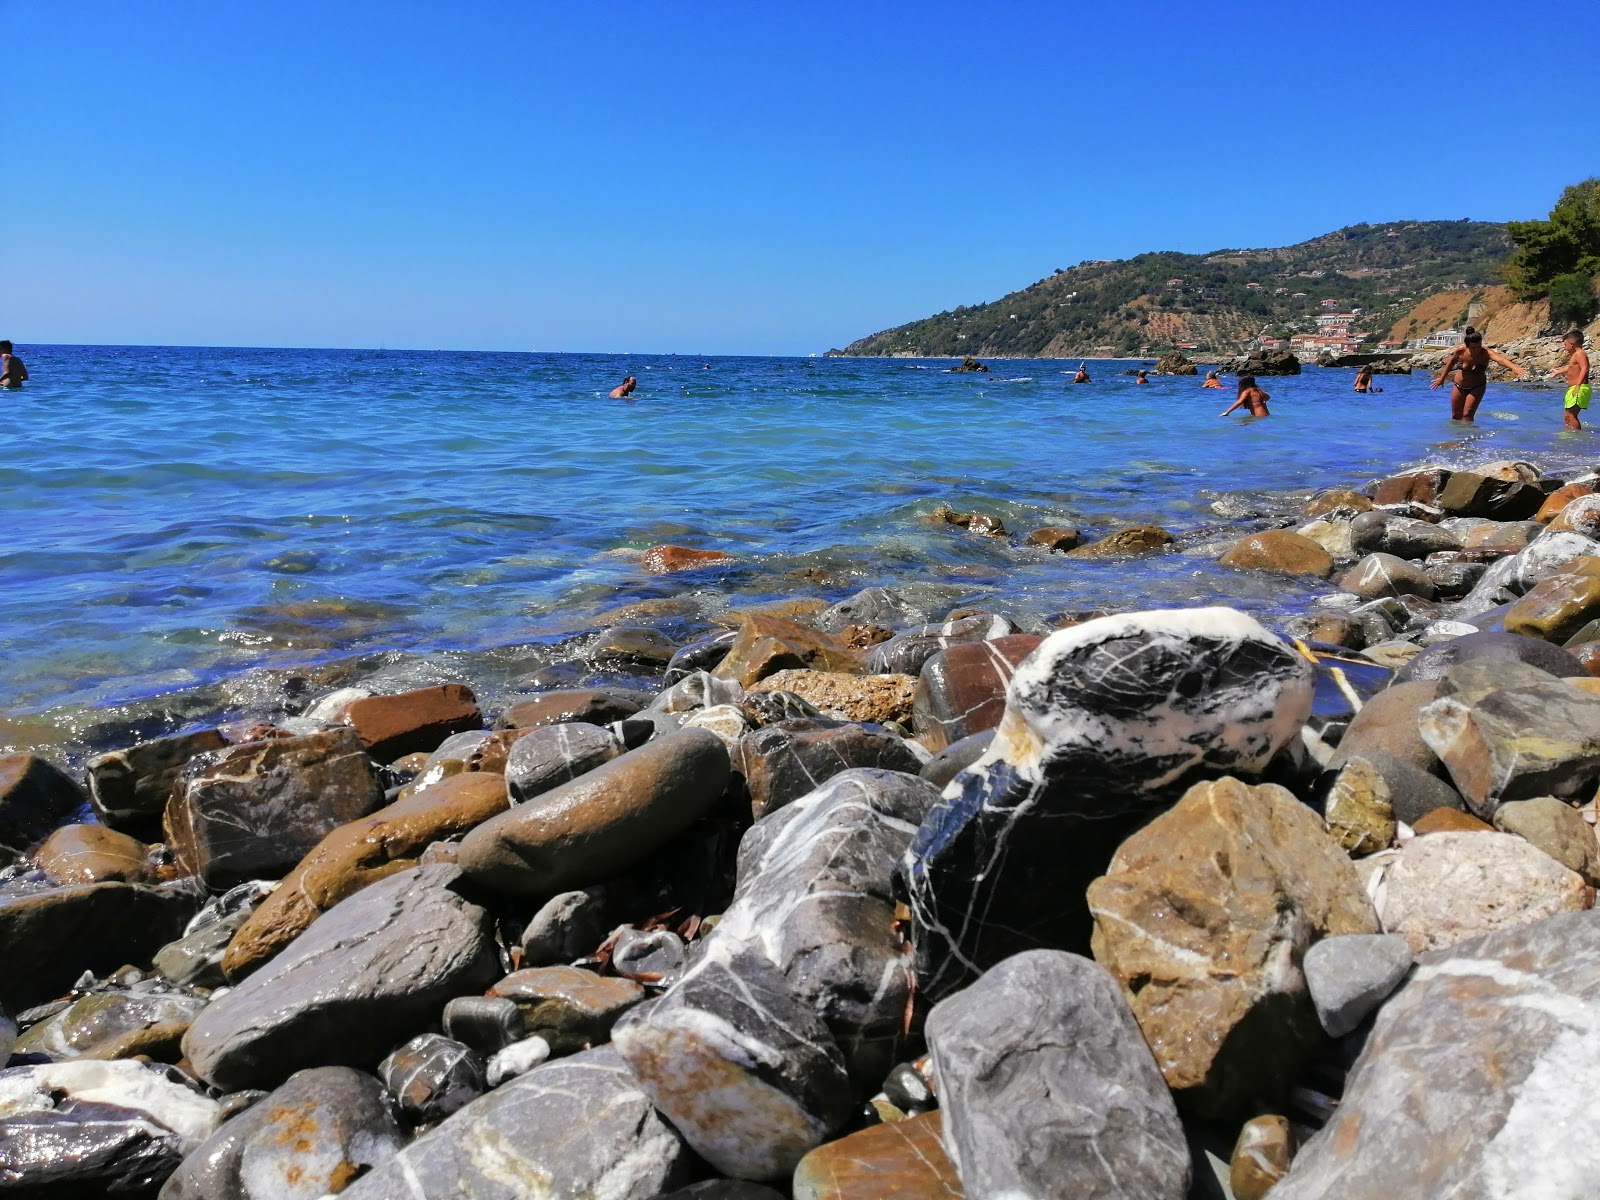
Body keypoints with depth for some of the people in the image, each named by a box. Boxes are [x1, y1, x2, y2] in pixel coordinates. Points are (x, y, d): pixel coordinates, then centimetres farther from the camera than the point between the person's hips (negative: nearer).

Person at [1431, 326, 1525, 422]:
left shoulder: (1485, 352, -28)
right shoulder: (1460, 350, -20)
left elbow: (1501, 359, -47)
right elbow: (1451, 362, 2)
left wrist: (1515, 368, -66)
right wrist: (1442, 378, 12)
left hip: (1477, 387, -3)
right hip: (1460, 386, 3)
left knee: (1467, 416, -12)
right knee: (1456, 416, 11)